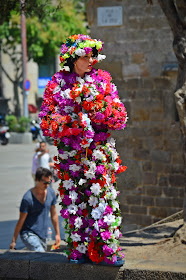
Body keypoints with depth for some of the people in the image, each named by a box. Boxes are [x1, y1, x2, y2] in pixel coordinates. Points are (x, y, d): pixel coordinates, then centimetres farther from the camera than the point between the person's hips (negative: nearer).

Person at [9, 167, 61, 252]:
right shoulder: (28, 198, -16)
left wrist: (57, 234, 18)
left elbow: (54, 214, 14)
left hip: (42, 236, 7)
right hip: (29, 234, -7)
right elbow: (21, 221, -10)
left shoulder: (51, 193, 2)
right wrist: (13, 241, -6)